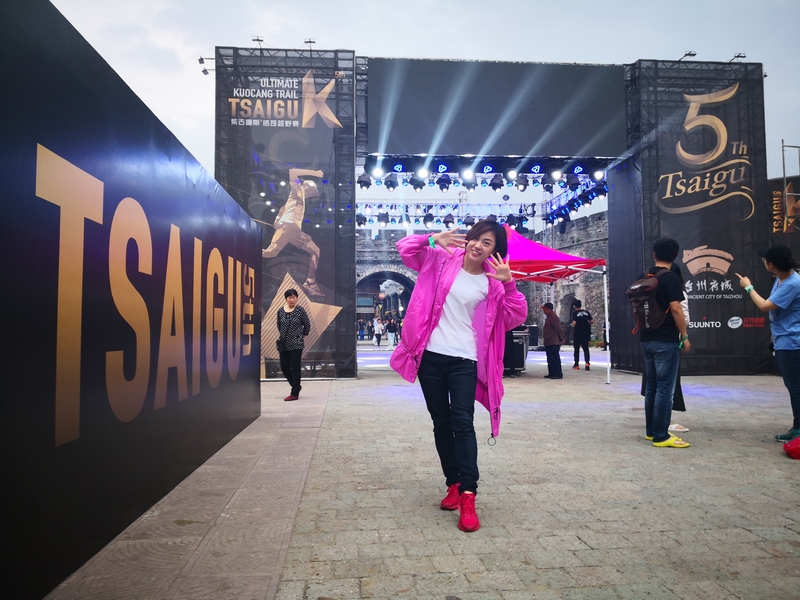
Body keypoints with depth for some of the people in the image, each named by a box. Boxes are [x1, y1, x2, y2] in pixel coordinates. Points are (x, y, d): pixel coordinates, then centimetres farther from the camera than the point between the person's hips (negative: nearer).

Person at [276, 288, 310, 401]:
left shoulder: (300, 310, -6)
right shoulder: (281, 311, 3)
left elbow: (307, 325, 2)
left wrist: (301, 335, 6)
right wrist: (283, 334, 14)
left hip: (296, 344, -4)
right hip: (283, 344, 4)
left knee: (295, 368, 0)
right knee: (284, 367, 8)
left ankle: (295, 393, 7)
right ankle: (297, 386, 30)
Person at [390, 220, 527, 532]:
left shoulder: (492, 282, 1)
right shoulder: (442, 260, 2)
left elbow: (515, 317, -3)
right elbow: (406, 248, 2)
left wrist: (509, 284, -17)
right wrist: (433, 239, -15)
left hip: (465, 360, -1)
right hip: (430, 356, 2)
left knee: (463, 422, -14)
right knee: (441, 422, 9)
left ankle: (468, 496, -12)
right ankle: (454, 484, 23)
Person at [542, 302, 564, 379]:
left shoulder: (553, 316, -16)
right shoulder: (549, 316, 18)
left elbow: (558, 328, -19)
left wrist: (561, 338, -12)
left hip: (553, 343, -11)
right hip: (549, 342, 11)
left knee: (555, 358, -9)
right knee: (550, 358, 14)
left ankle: (558, 374, -7)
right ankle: (551, 373, 20)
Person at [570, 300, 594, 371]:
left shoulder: (575, 313, -10)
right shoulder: (587, 312, 3)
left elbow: (574, 323, -19)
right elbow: (592, 321, 1)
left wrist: (572, 325, 3)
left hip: (577, 334, -3)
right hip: (586, 333, 3)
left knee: (577, 349, 7)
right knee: (586, 348, 5)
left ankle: (576, 365, 11)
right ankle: (587, 363, -11)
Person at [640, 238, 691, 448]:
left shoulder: (643, 277, 10)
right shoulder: (670, 278, -11)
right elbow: (675, 308, -17)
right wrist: (684, 336, -11)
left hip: (647, 339, 7)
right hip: (666, 340, -7)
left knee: (651, 386, 13)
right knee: (665, 388, -4)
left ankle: (651, 430, 20)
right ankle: (661, 436, -1)